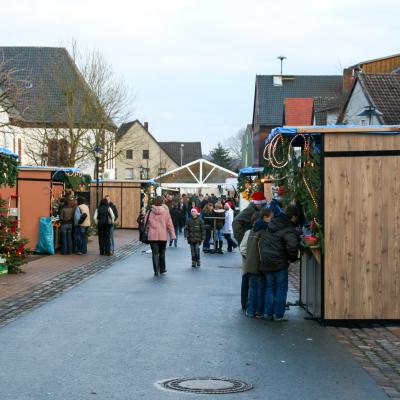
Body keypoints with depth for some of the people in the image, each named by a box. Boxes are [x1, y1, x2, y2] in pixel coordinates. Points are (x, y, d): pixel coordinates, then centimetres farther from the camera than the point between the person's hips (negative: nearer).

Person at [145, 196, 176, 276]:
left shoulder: (150, 212, -3)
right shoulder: (165, 211, -6)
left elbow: (146, 223, 4)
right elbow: (169, 224, -3)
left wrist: (147, 232, 17)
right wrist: (172, 235, 2)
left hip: (152, 235, 0)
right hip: (163, 235, 0)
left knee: (155, 253, 2)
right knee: (162, 252, 17)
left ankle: (156, 271, -4)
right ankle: (162, 269, 26)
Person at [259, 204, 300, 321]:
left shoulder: (269, 225, 7)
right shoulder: (289, 230, -18)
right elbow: (292, 245, -30)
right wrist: (292, 258, -13)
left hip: (265, 262, 7)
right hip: (280, 263, -7)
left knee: (270, 287, 17)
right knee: (281, 288, 6)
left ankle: (268, 313, 17)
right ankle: (278, 314, 7)